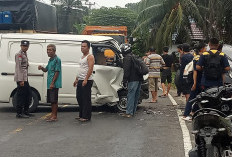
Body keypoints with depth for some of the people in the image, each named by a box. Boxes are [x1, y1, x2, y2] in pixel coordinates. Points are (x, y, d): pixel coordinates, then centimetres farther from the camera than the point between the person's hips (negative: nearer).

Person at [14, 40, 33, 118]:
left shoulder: (24, 54, 17)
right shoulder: (19, 55, -11)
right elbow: (18, 68, -18)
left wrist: (25, 79, 17)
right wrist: (21, 80, -22)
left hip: (25, 78, 10)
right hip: (21, 78, -10)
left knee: (28, 94, 14)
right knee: (21, 95, -6)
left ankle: (25, 111, 23)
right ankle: (19, 113, -1)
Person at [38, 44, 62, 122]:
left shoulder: (57, 60, -12)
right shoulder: (50, 60, 17)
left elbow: (57, 72, -16)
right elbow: (46, 70, 26)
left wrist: (52, 83, -20)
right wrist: (42, 68, 3)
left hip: (54, 84, -9)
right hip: (50, 84, 9)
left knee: (54, 100, -6)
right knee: (51, 100, 13)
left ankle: (54, 116, -1)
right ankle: (53, 114, 21)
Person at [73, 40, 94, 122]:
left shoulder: (90, 57, -9)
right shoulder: (82, 57, 20)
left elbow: (90, 69, -19)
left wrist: (86, 79, -26)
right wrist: (76, 79, 22)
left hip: (86, 81, -10)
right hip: (80, 81, 10)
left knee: (86, 99, -7)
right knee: (79, 98, 12)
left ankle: (86, 116, -4)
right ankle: (81, 115, 21)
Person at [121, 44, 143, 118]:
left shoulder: (127, 58, -8)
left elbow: (126, 70, -16)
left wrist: (124, 80, -13)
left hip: (133, 80, -10)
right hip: (139, 79, 10)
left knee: (131, 96, -9)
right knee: (136, 96, 12)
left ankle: (129, 113, -11)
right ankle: (133, 111, 19)